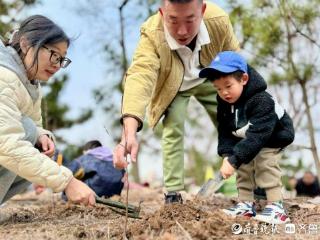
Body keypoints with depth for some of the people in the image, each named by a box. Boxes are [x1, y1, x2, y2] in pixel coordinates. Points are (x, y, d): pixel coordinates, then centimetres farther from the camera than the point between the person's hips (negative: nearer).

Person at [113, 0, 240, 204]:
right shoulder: (152, 35, -43)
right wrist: (130, 133, -73)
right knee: (173, 130, -18)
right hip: (173, 85, -2)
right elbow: (139, 78, -59)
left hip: (209, 80, 2)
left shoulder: (219, 20, -36)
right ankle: (173, 194, -6)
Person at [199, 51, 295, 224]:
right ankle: (246, 204, 12)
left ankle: (276, 207, -18)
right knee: (244, 166, 3)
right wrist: (227, 155, -29)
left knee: (265, 163, -21)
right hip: (245, 140, 7)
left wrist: (234, 161, -49)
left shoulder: (262, 101, -40)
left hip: (274, 137, -7)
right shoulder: (224, 104, -17)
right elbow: (225, 132, -12)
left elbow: (256, 136, -44)